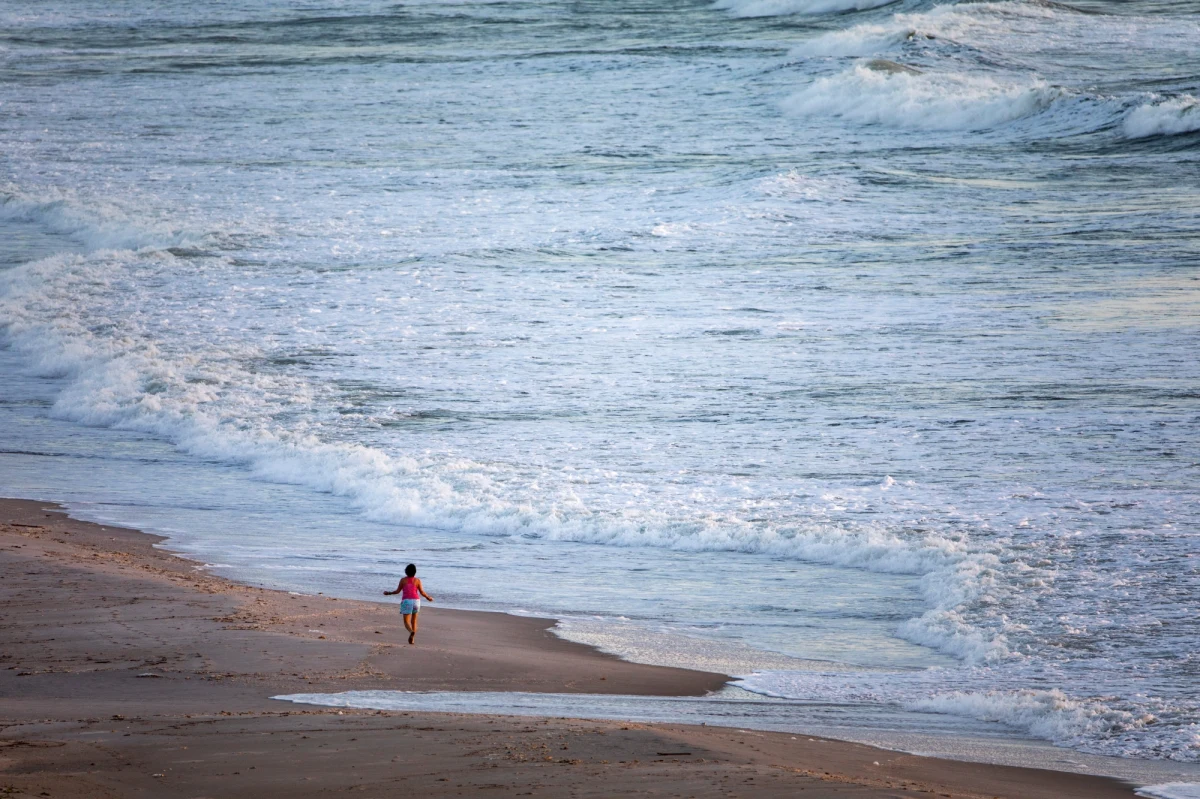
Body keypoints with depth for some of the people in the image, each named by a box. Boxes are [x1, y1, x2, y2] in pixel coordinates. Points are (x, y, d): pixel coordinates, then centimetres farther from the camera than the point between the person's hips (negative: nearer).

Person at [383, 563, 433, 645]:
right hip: (416, 601, 2)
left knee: (407, 622, -4)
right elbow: (422, 592, 1)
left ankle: (411, 632, -36)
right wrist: (428, 597, 20)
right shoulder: (417, 581, 1)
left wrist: (389, 593, 19)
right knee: (413, 621, 20)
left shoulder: (403, 580, 0)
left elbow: (398, 591, 2)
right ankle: (412, 639, 16)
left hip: (406, 601, -2)